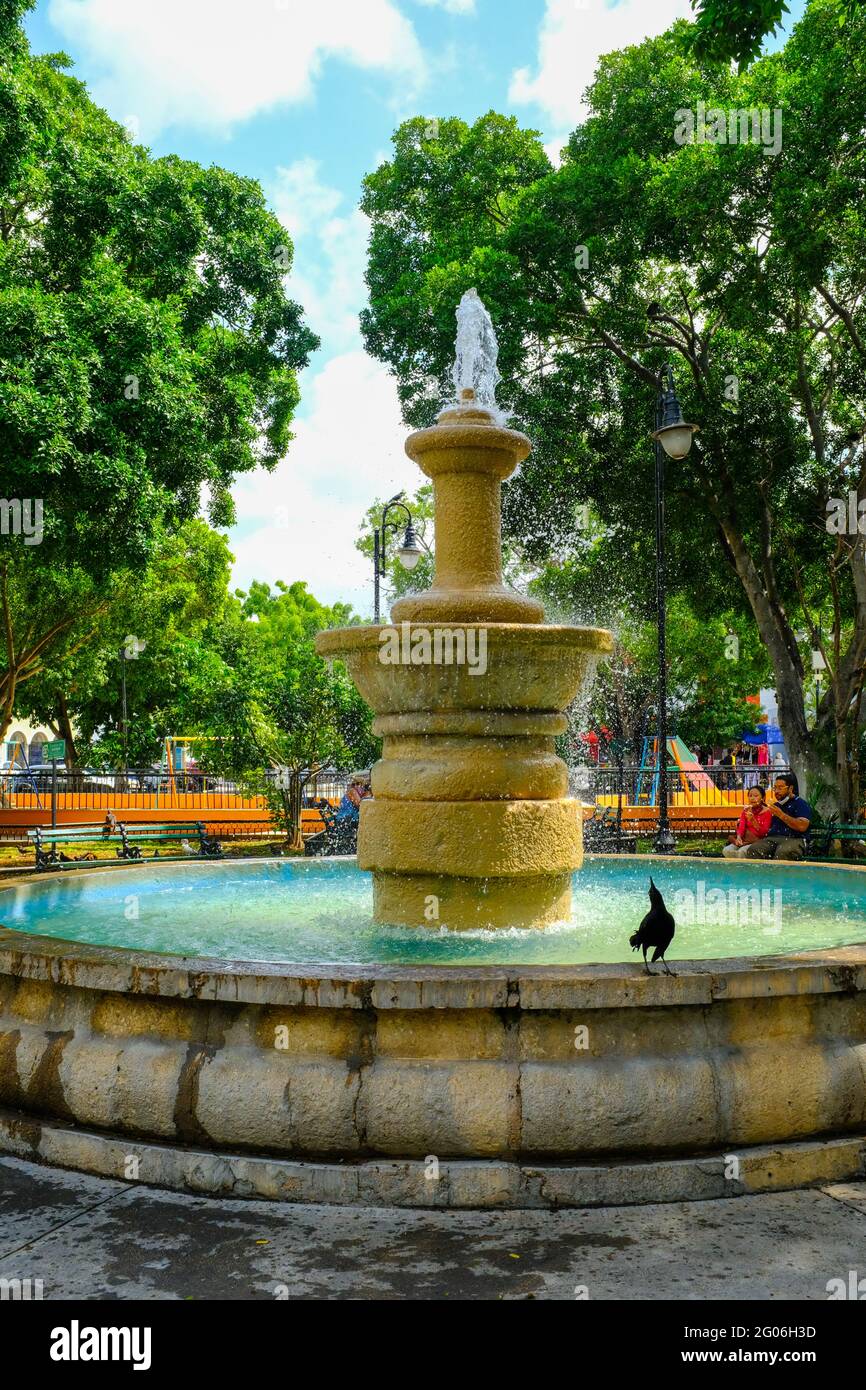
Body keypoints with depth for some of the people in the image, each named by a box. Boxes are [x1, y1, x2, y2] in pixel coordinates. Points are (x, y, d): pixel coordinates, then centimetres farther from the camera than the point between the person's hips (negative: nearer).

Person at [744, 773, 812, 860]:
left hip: (793, 839, -5)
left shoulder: (801, 804, 7)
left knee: (782, 853, -41)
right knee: (752, 850, -27)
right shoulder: (775, 806, 28)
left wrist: (781, 815, -10)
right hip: (771, 839, 5)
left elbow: (802, 827, -10)